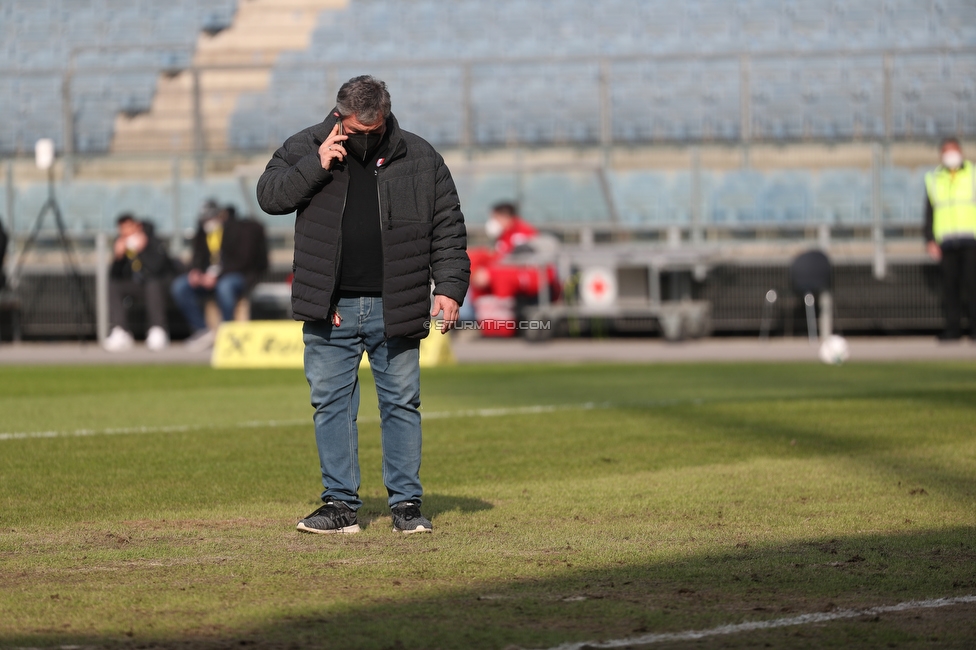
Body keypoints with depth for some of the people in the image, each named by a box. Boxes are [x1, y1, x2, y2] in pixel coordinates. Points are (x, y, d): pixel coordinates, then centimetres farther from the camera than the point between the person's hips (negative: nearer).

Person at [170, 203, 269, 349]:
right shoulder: (202, 231, 7)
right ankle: (202, 331, -12)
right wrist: (195, 271, -14)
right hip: (209, 275, 6)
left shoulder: (240, 229, -12)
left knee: (224, 286, -42)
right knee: (179, 286, -16)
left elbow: (243, 260, -18)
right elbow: (198, 256, 11)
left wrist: (217, 275, -26)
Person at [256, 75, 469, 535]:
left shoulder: (419, 158, 3)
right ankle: (340, 505, 8)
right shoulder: (305, 148, 4)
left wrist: (449, 287, -5)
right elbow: (269, 195, -4)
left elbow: (448, 229, 5)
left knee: (402, 403, 2)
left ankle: (406, 503, 10)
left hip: (393, 309, 0)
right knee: (331, 403, 2)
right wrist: (316, 166, -15)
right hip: (330, 310, 1)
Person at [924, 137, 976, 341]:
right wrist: (930, 240, 5)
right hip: (946, 243, 2)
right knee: (949, 285, -1)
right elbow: (930, 212, 15)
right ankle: (952, 327, 3)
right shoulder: (934, 179, 13)